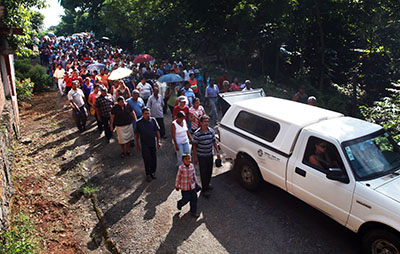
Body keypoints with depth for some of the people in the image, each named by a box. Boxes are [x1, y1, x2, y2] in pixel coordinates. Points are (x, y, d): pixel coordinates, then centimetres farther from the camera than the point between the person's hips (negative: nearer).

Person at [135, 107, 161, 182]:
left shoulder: (153, 120, -6)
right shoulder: (139, 122, -11)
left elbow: (157, 131, 1)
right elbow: (137, 134, 0)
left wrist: (158, 141, -1)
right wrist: (137, 144, 5)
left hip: (153, 143, 2)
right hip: (144, 144, -2)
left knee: (154, 159, 10)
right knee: (147, 160, 2)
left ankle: (152, 172, 31)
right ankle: (148, 175, 20)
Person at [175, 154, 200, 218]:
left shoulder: (192, 166, -7)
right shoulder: (181, 168, -20)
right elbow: (178, 177, -10)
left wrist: (196, 182, 16)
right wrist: (177, 186, -2)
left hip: (192, 186, 4)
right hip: (184, 187, -4)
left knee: (194, 199, 9)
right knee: (186, 199, 7)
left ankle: (193, 212, 27)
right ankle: (179, 204, 41)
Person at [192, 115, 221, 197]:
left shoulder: (211, 131, -2)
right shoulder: (197, 133, -17)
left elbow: (214, 142, 8)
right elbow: (194, 145, -11)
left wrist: (218, 152, 6)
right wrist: (195, 157, -10)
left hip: (210, 155, 5)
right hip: (201, 156, -5)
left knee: (209, 171, 17)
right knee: (203, 173, 2)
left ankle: (207, 185, 39)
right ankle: (204, 189, 15)